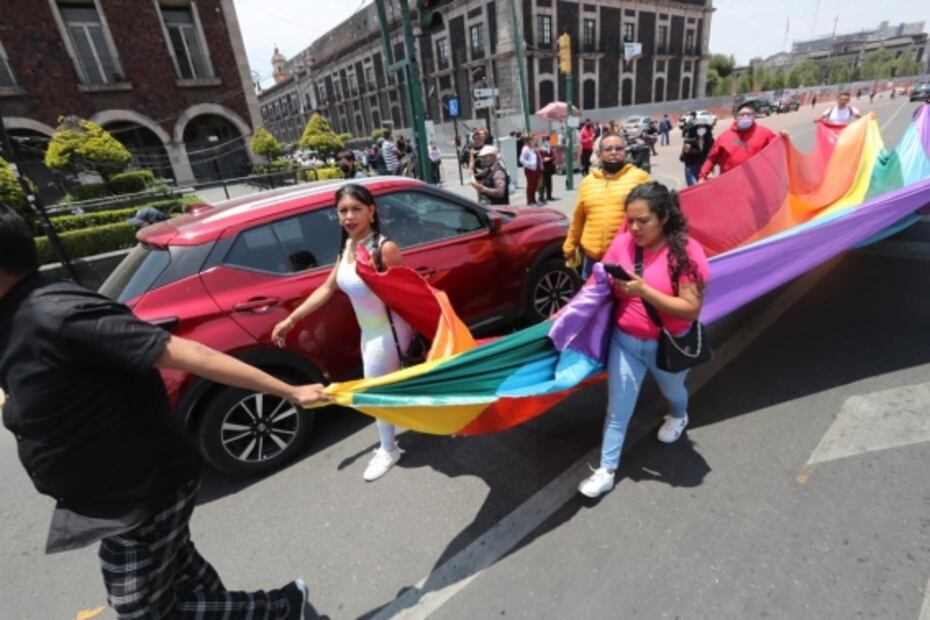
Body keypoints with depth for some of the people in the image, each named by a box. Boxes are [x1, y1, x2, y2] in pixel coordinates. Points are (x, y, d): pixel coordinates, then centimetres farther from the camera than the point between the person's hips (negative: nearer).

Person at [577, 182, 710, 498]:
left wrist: (644, 290, -31)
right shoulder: (622, 242, -10)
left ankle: (679, 416, 65)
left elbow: (691, 309, -24)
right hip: (624, 340, 2)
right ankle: (607, 470, 22)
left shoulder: (686, 251, -21)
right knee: (618, 407, 7)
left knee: (671, 390, 29)